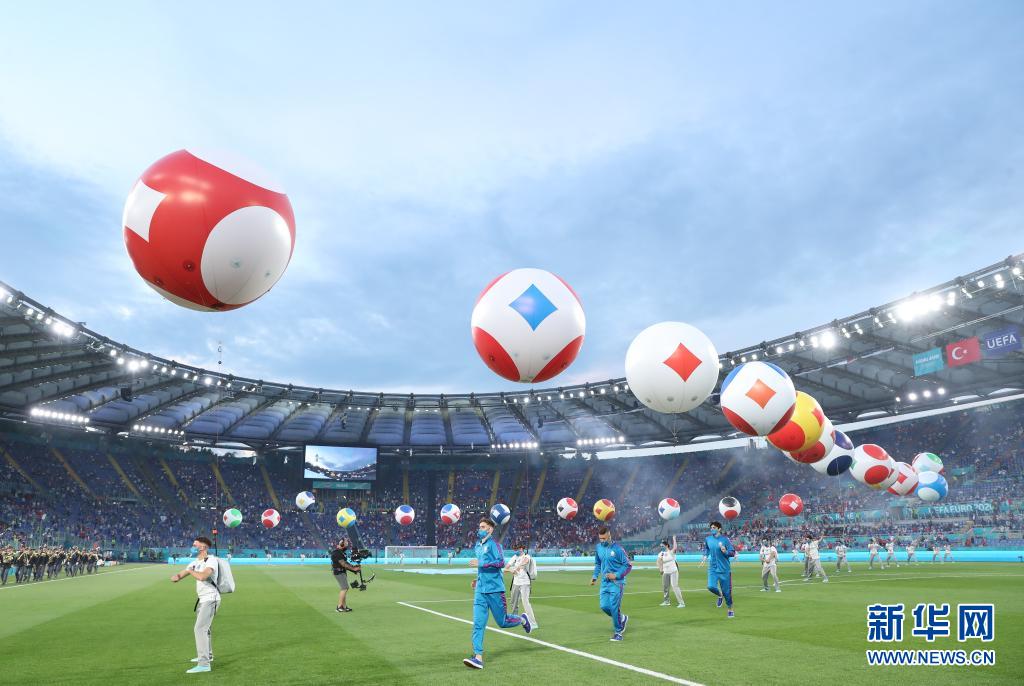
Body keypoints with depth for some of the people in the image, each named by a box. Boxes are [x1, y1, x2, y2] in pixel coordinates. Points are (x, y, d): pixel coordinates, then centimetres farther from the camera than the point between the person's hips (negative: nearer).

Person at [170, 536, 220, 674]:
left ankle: (204, 664, -19)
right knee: (203, 627, 24)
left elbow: (202, 576, -32)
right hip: (202, 599, 10)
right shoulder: (195, 562, 12)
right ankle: (207, 655, 44)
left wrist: (190, 571, -13)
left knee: (200, 629, -17)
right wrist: (176, 577, -13)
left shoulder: (211, 560, -16)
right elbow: (178, 576, 12)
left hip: (210, 599, -10)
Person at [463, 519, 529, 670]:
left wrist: (480, 564, -19)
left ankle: (522, 619, 34)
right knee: (478, 623, -6)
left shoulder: (493, 543, -9)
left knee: (502, 622, 6)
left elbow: (501, 563, -21)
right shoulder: (478, 545, 14)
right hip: (480, 591, 6)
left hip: (494, 590, -6)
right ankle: (478, 657, -6)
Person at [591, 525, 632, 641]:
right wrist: (595, 576, 7)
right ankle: (622, 618, 27)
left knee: (614, 607, -6)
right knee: (604, 606, 0)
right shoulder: (598, 547, 3)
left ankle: (618, 632, 13)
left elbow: (628, 565, -10)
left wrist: (616, 575, -17)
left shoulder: (617, 549, -15)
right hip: (605, 582, 6)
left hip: (616, 582, -6)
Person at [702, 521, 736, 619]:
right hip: (713, 568, 3)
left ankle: (730, 611, 25)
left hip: (725, 569, -3)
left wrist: (725, 552, -24)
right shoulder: (708, 539, 4)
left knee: (726, 591, 3)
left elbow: (733, 553, -6)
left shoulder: (725, 540, -9)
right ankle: (720, 596, 17)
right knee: (711, 587, -17)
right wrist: (705, 555, 10)